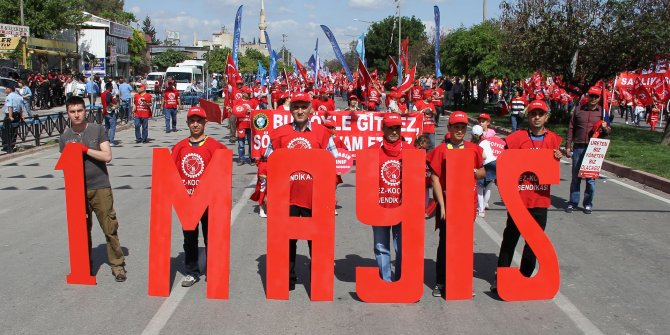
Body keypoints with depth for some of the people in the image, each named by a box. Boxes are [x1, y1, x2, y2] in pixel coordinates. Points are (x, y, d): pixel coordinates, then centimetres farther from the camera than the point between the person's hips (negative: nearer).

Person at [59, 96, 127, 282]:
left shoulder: (98, 130, -1)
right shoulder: (65, 137, 7)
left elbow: (107, 156, -8)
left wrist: (85, 149, -13)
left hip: (100, 188, -3)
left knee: (110, 228, -3)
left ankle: (117, 265, 7)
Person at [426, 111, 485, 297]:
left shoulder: (474, 149, 7)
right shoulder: (441, 150, -3)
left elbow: (483, 173, 16)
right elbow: (435, 179, -6)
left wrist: (474, 171, -8)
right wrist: (442, 205, -12)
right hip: (447, 203, -3)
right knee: (445, 243, 3)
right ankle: (440, 282, 14)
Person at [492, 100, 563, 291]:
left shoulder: (553, 139, 5)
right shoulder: (518, 137, -5)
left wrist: (558, 159, -9)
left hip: (540, 198, 3)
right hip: (518, 196, -3)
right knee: (510, 237, 6)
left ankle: (525, 277, 24)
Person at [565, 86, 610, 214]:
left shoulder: (602, 112, 6)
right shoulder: (579, 110, 8)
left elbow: (608, 130, 11)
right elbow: (571, 128, 9)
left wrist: (605, 128, -14)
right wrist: (568, 146, 4)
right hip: (578, 147, 1)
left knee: (591, 177, 4)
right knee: (575, 176, 5)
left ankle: (588, 204, 15)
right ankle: (573, 202, 14)